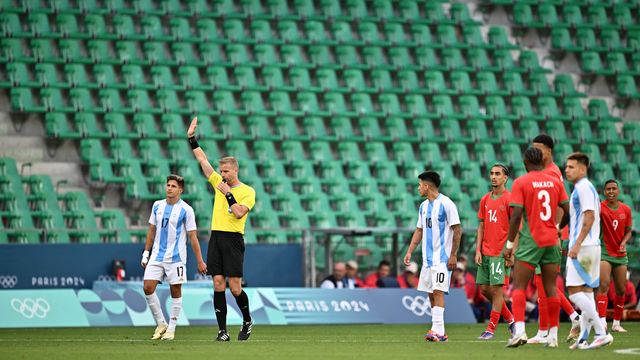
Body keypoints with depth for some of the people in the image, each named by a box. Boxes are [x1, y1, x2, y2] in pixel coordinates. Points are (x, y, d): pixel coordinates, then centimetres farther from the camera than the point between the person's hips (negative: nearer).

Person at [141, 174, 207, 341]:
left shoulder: (186, 210, -6)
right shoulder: (157, 206, 8)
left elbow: (193, 236, -5)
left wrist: (200, 261, -7)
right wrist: (146, 254, 14)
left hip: (176, 257, -4)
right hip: (157, 256, 4)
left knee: (175, 291, 0)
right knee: (148, 288, -6)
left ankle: (171, 329, 9)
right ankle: (161, 324, 8)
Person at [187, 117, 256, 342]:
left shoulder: (248, 192, -1)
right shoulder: (219, 183, 12)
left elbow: (239, 213, -15)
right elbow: (202, 160, 14)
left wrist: (228, 193, -15)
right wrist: (192, 138, 10)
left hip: (233, 240, -5)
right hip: (216, 237, 5)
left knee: (235, 288, -6)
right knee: (218, 285, -2)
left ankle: (247, 322, 17)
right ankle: (222, 330, -1)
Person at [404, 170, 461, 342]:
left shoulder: (446, 204, -10)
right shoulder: (424, 206, 14)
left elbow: (457, 231, -11)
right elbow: (419, 231, 20)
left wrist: (453, 255, -15)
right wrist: (410, 251, 11)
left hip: (442, 258, -8)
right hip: (427, 257, 8)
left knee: (438, 291, -14)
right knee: (431, 293, 6)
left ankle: (438, 331, -18)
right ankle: (439, 331, 10)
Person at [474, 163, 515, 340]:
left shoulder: (509, 199, -6)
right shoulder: (485, 200, 13)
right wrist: (478, 250, 7)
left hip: (501, 252, -7)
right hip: (485, 252, 7)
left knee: (496, 289, -7)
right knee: (484, 289, 7)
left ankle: (491, 329, -2)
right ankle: (510, 319, 22)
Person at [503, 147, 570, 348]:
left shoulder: (521, 182, -5)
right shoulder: (555, 182, 7)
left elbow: (516, 215, -12)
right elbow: (568, 211, 6)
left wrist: (509, 245, -7)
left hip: (530, 241, -4)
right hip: (551, 241, 4)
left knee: (519, 286, -3)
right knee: (551, 288, 8)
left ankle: (519, 330, -21)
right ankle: (553, 335, 8)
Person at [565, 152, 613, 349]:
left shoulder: (584, 187, -11)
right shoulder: (583, 188, 20)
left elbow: (589, 217, -20)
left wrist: (577, 244, -23)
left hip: (583, 247, -10)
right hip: (590, 247, 10)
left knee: (575, 291, -12)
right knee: (586, 292, 8)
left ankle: (602, 333, -16)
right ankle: (583, 338, 8)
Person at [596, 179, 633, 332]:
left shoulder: (626, 210, 5)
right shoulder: (601, 207, -9)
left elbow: (628, 231, 12)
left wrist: (624, 242, -8)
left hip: (620, 254, 5)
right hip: (604, 252, -5)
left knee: (621, 290, 7)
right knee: (604, 285, -19)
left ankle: (616, 323, 19)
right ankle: (602, 321, -26)